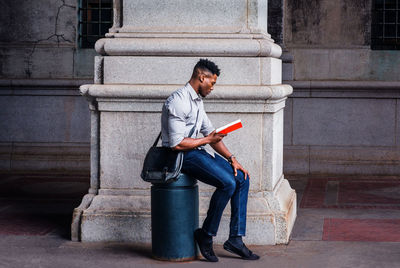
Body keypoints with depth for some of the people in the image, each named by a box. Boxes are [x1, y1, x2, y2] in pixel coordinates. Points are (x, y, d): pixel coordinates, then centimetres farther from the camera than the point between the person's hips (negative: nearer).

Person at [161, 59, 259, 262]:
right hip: (181, 155, -10)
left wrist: (231, 158, 8)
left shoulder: (198, 100, 15)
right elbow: (177, 143, -24)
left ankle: (235, 239, -2)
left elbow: (210, 132, 19)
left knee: (242, 179, -2)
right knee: (227, 183, -24)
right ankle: (206, 235, -10)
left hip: (196, 152, 10)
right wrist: (207, 140, -12)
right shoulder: (179, 102, -18)